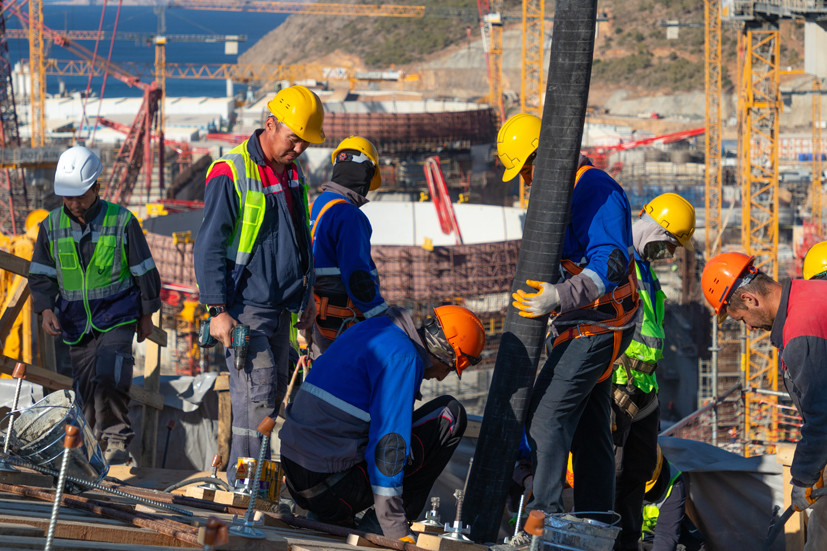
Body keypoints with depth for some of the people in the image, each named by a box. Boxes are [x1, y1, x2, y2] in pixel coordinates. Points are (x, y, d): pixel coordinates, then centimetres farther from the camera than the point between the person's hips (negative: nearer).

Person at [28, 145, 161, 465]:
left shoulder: (121, 221, -8)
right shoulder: (52, 226, 0)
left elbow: (144, 270, 2)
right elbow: (41, 274, 8)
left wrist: (146, 314, 7)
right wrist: (45, 309, -9)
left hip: (116, 316, -3)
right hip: (75, 320, 4)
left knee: (110, 376, -23)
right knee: (87, 390, 3)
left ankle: (116, 437, -6)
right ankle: (104, 444, 17)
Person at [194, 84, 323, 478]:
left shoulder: (293, 176, 13)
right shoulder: (231, 174, -12)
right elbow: (209, 246, -13)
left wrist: (307, 295, 23)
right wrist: (218, 310, -17)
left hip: (281, 308, 8)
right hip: (245, 307, -8)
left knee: (274, 392, 8)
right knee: (256, 394, -13)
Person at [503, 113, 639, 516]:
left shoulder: (594, 189, -16)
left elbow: (610, 263, -27)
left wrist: (560, 297, -38)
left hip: (596, 327, -11)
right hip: (584, 328, 11)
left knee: (546, 416, -18)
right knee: (590, 431, 11)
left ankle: (545, 513, -23)